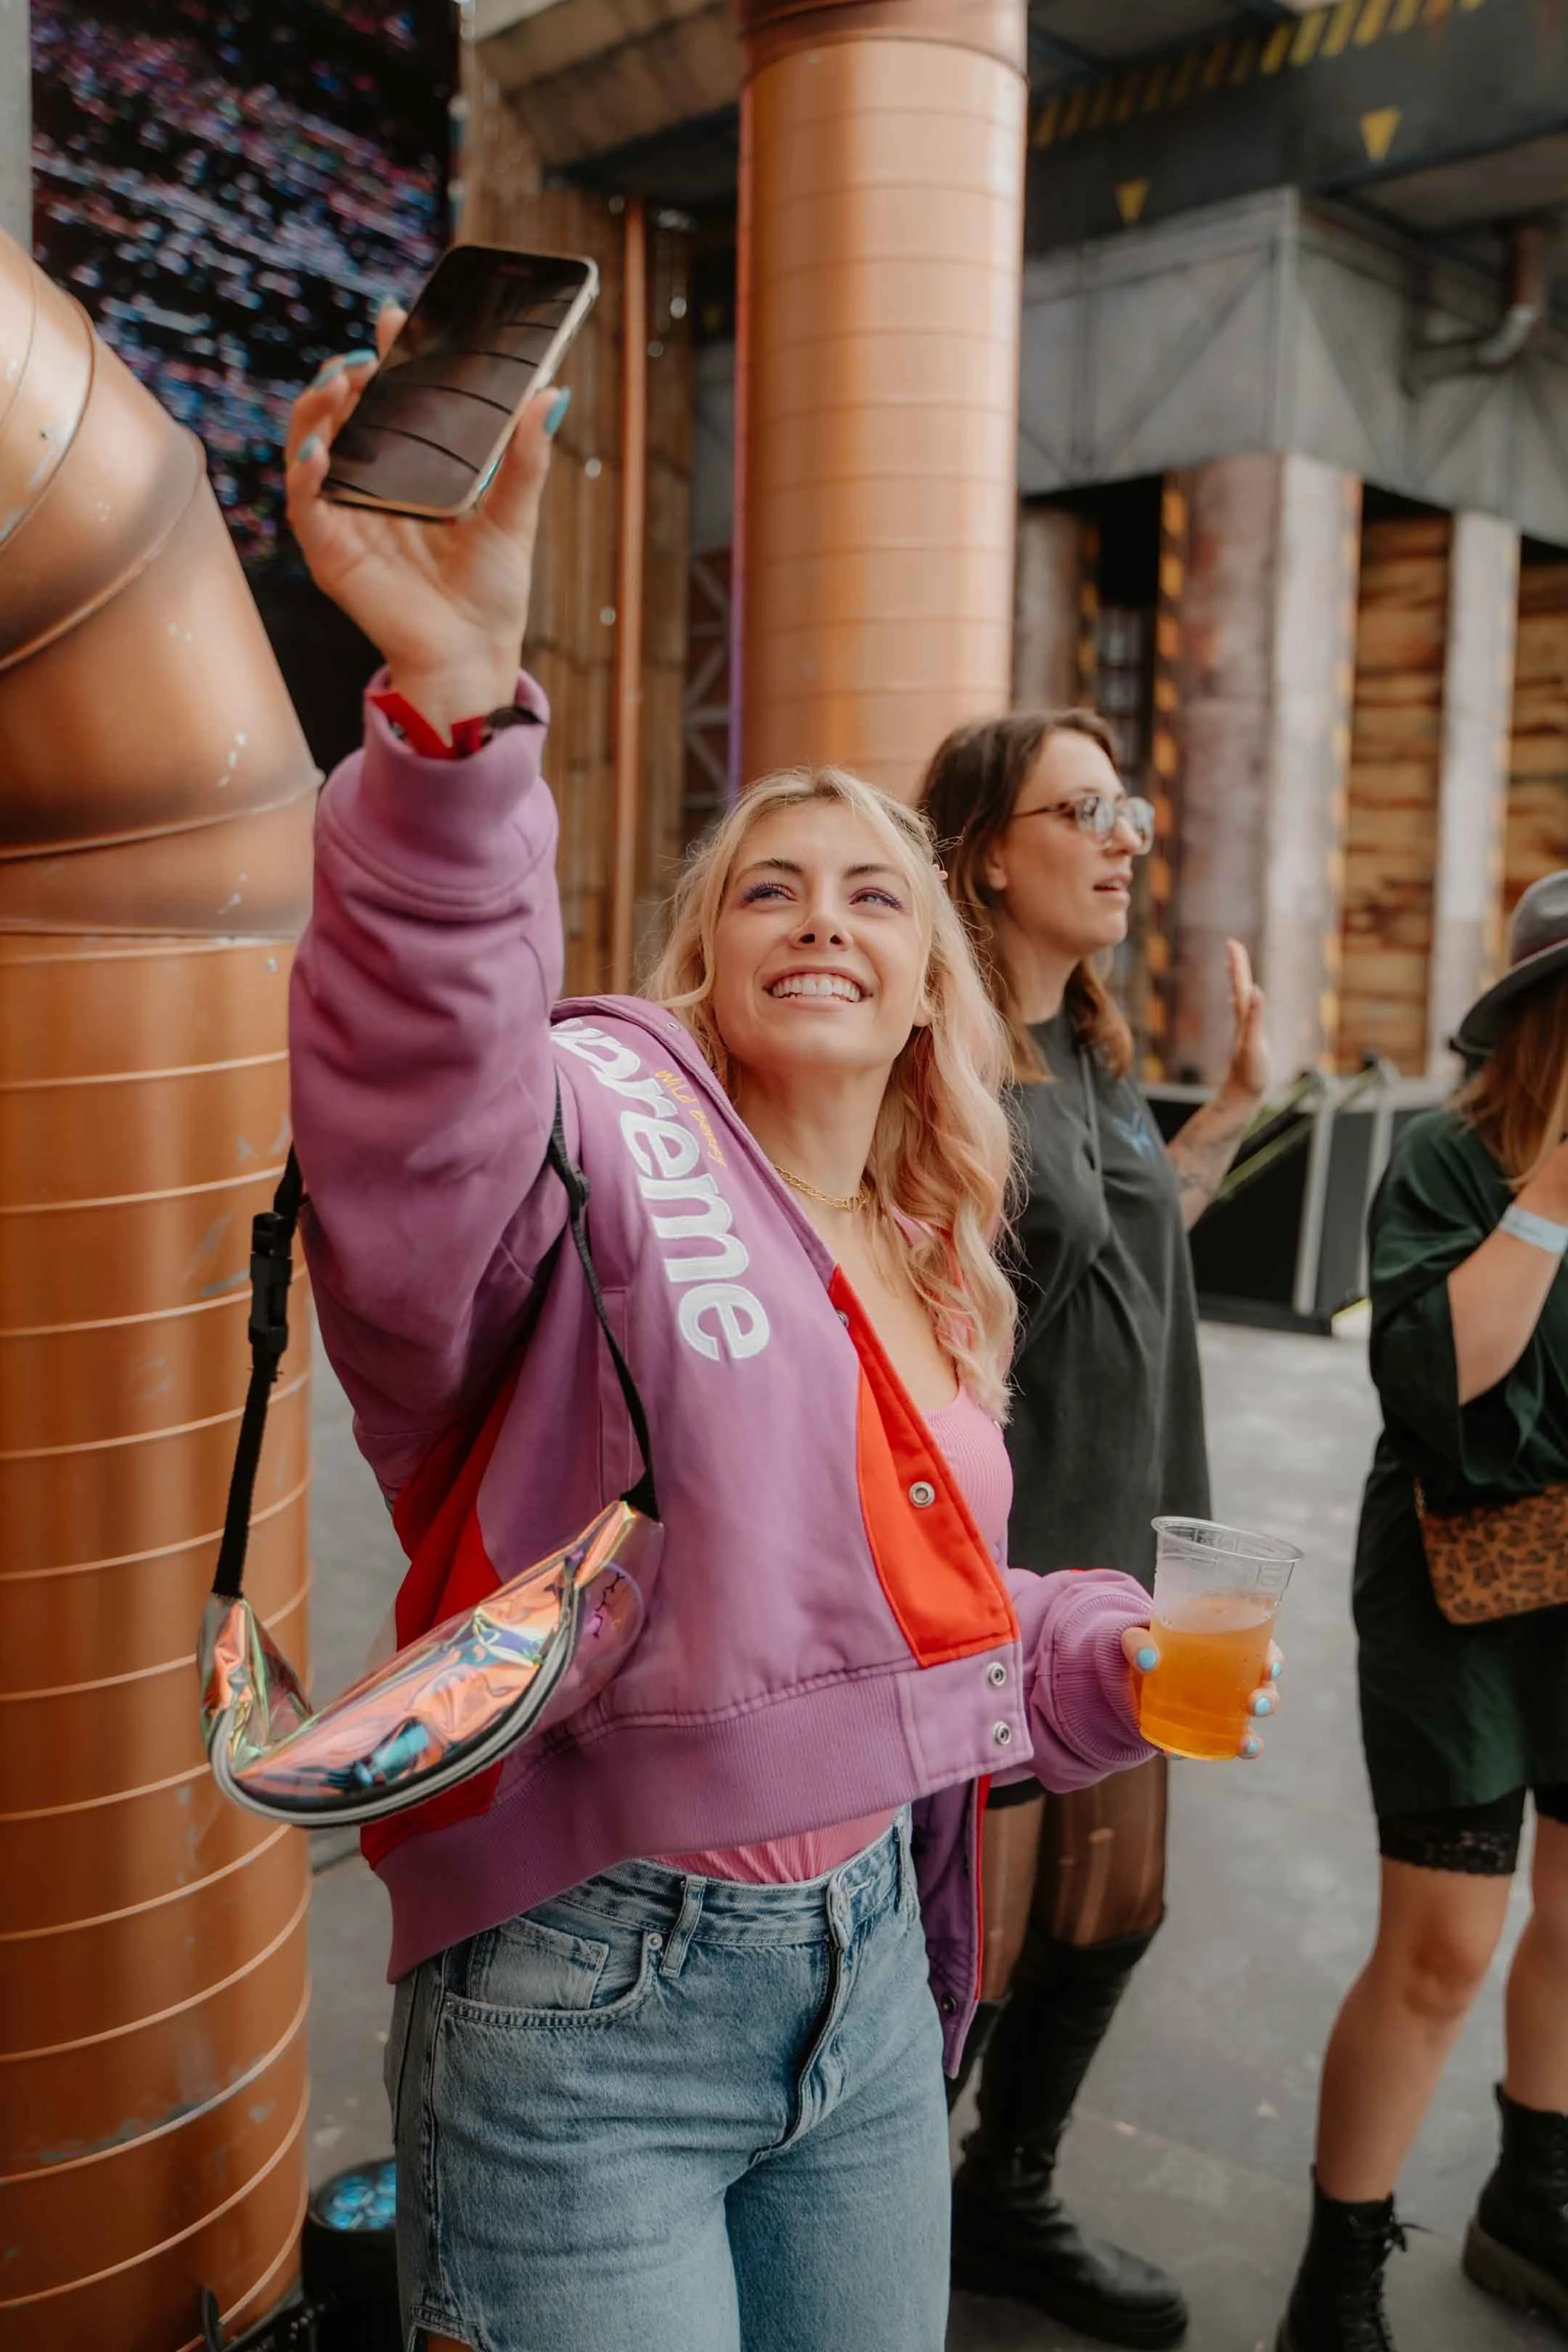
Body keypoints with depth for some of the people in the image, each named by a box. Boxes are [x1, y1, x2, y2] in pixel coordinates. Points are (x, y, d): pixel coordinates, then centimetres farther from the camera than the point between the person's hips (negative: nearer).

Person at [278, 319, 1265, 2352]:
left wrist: (1103, 1662, 5)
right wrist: (459, 697, -53)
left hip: (869, 1958, 7)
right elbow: (423, 1095, -39)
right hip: (589, 2002, -7)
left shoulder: (936, 1275, 9)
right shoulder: (607, 1125, -14)